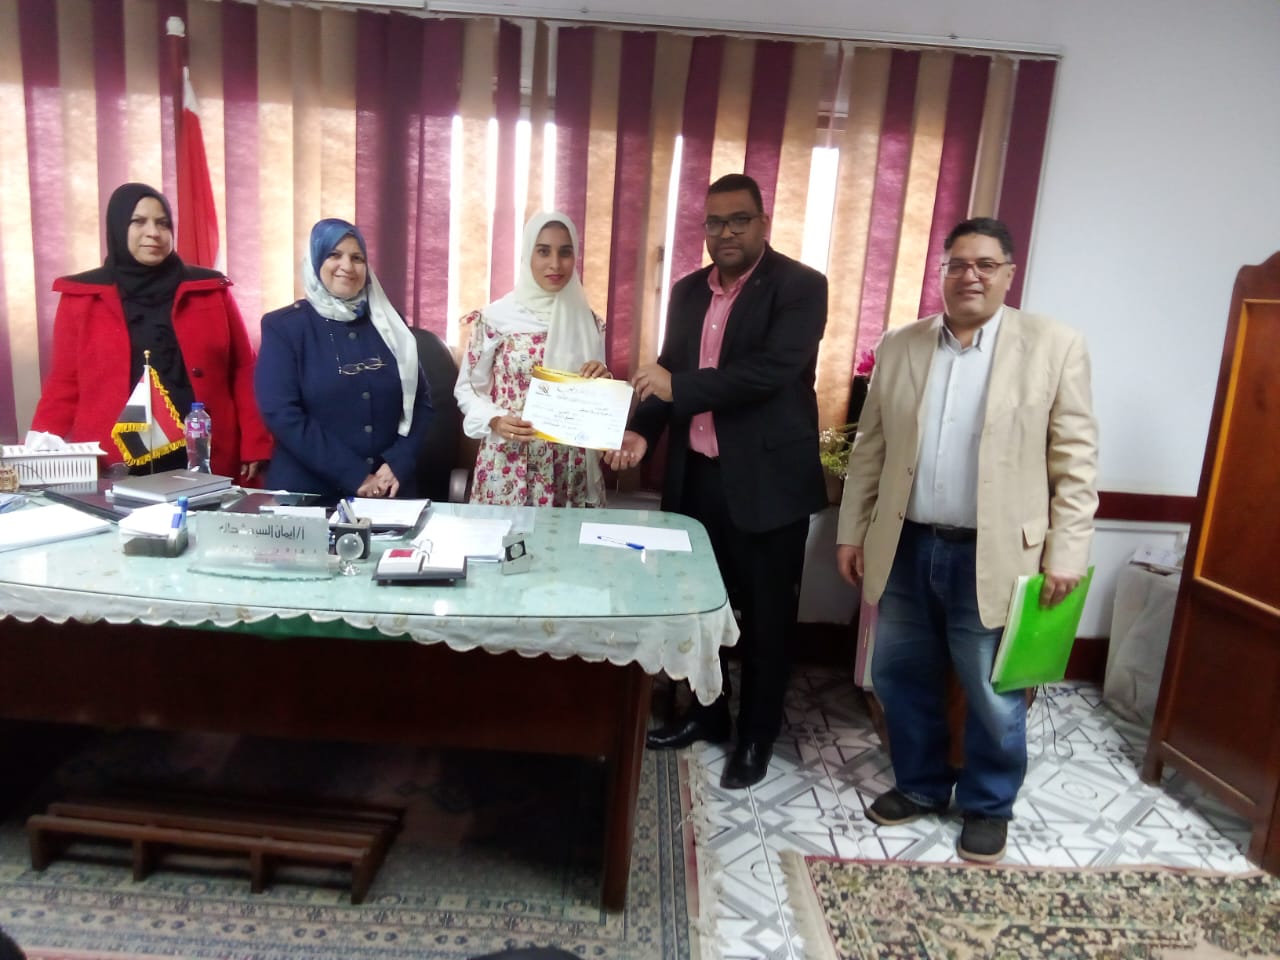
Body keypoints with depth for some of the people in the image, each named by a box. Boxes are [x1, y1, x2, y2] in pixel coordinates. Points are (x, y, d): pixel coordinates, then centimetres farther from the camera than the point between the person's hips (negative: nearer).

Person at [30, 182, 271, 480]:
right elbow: (65, 383, 8)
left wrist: (255, 447, -3)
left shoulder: (210, 290, 7)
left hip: (204, 461, 0)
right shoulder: (80, 297, 6)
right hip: (114, 469, 0)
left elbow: (242, 372, 5)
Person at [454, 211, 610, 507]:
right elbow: (467, 388, 2)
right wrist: (495, 421, -15)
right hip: (508, 467, -2)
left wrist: (601, 383, -9)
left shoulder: (588, 322, 4)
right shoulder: (495, 316, -5)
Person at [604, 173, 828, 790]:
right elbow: (668, 371, 12)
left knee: (764, 615, 9)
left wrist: (678, 386, -19)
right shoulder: (688, 292, 11)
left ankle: (756, 737, 27)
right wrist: (642, 431, -6)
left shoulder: (800, 286, -9)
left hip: (766, 480, -6)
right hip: (695, 475, 6)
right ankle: (706, 712, 38)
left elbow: (772, 371, -22)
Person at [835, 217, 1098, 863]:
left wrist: (1066, 551, -8)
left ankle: (988, 807, 33)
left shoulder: (1054, 346, -4)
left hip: (994, 556, -3)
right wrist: (851, 530, 8)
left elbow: (1075, 459, -4)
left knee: (994, 696, 9)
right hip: (905, 550, 4)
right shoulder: (899, 347, 5)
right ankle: (920, 785, 37)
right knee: (900, 677, 15)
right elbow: (869, 449, 9)